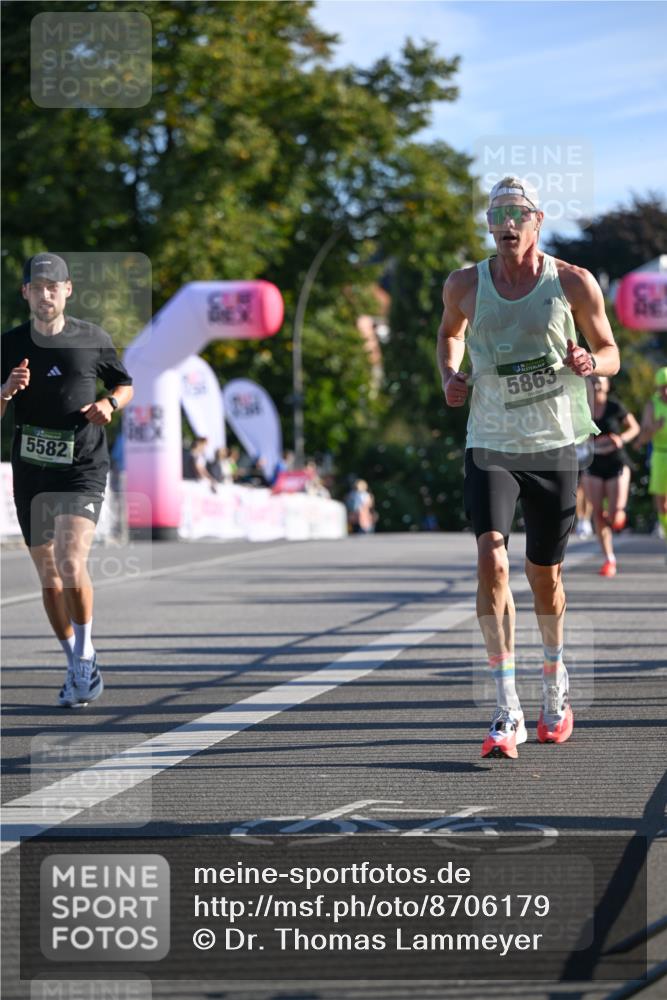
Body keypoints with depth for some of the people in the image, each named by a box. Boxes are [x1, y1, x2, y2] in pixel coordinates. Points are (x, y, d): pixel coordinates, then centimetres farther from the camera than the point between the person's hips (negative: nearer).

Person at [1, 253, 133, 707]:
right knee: (49, 576, 8)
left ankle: (86, 655, -2)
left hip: (83, 469, -3)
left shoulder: (94, 339, 0)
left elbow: (126, 385, 15)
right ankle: (78, 668, 24)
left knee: (71, 565, -20)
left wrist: (109, 404, -7)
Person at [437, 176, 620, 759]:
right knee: (492, 561, -18)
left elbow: (611, 352, 8)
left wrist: (589, 362, -15)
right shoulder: (465, 285, 2)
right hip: (489, 446, 0)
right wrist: (450, 375, 4)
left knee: (545, 576, 9)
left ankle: (555, 681, 38)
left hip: (554, 448, 0)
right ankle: (507, 713, -19)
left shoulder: (573, 284, -2)